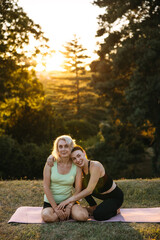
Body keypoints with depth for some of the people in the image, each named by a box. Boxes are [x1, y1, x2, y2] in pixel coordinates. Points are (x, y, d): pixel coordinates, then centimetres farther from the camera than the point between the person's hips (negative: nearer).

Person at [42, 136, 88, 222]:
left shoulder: (76, 167, -2)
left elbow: (78, 190, -1)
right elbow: (46, 187, -8)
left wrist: (69, 207, -13)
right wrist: (56, 208, -14)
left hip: (68, 201, 1)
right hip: (51, 202, -1)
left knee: (82, 216, -27)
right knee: (47, 217, -34)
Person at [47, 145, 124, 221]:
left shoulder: (95, 165, -30)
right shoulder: (80, 167, -8)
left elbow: (89, 190, -30)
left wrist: (68, 200, -29)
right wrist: (51, 157, -22)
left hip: (115, 196, -7)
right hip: (100, 194, 7)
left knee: (98, 215, -30)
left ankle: (115, 210, 2)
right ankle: (93, 207, 11)